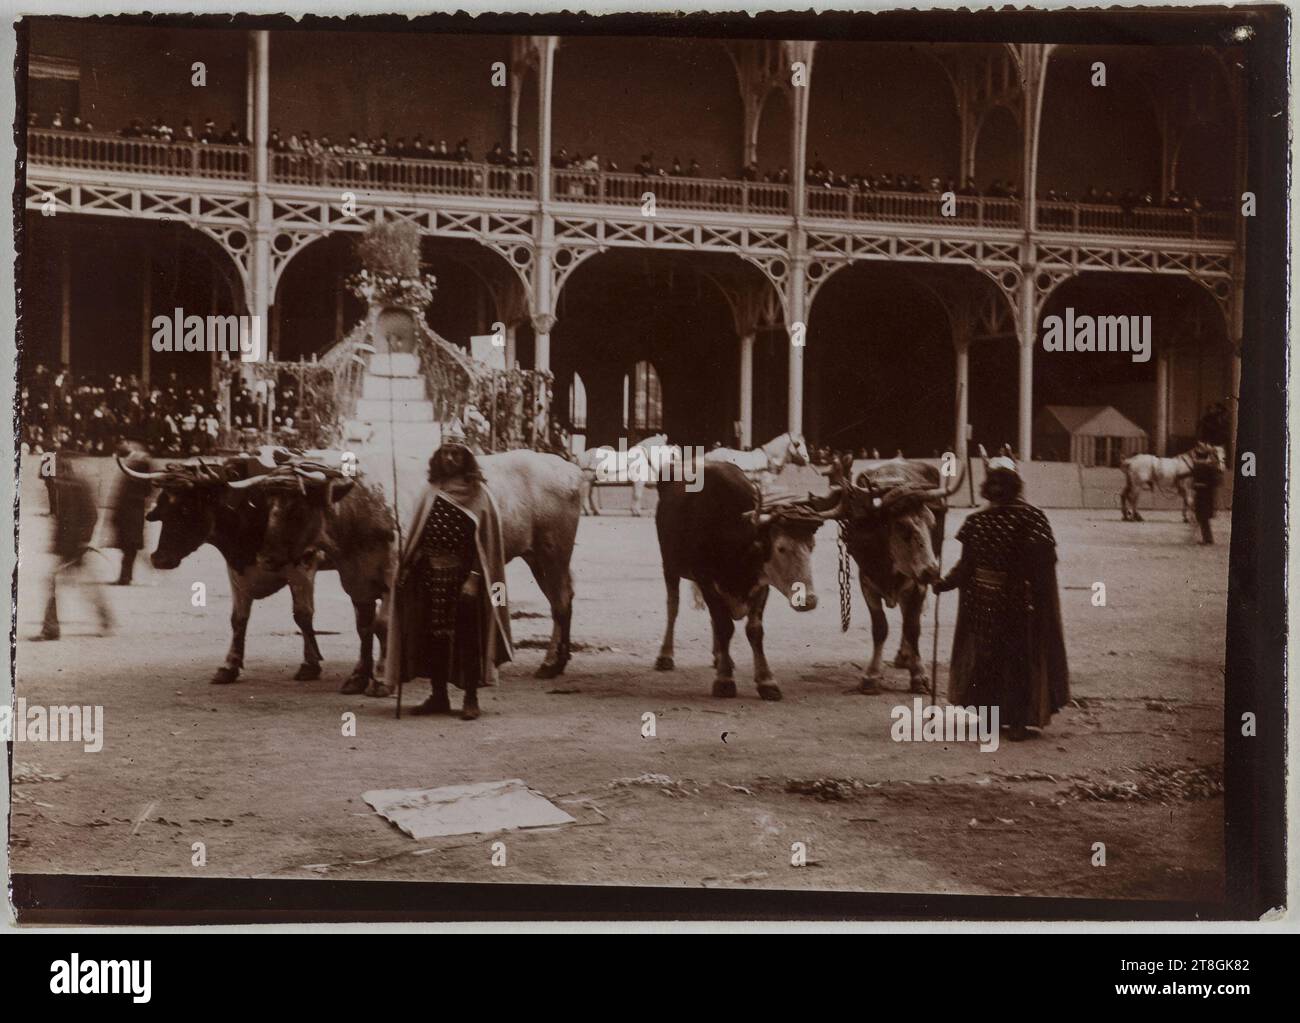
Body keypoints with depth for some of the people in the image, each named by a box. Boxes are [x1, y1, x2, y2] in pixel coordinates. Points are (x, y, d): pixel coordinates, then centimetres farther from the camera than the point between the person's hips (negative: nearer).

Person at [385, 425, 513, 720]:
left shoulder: (478, 495, -3)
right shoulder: (431, 494, 9)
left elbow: (486, 541, -7)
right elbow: (415, 538, 11)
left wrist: (474, 577, -15)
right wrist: (406, 570, 1)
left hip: (464, 577, -4)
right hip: (432, 576, 4)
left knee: (467, 637, 0)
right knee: (434, 637, 7)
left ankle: (471, 699, 9)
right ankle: (438, 696, 18)